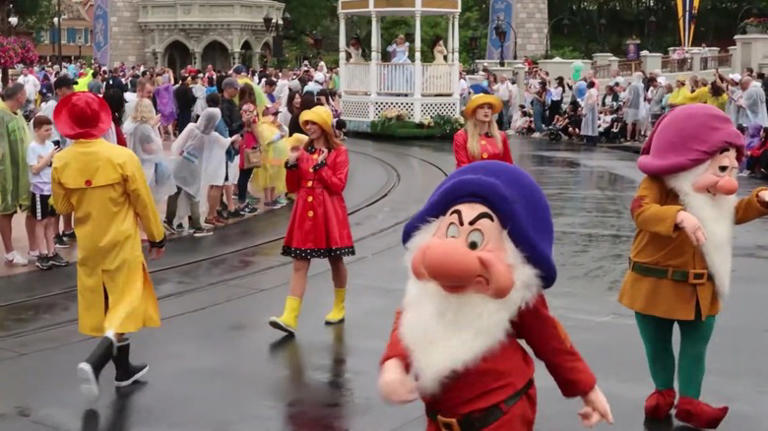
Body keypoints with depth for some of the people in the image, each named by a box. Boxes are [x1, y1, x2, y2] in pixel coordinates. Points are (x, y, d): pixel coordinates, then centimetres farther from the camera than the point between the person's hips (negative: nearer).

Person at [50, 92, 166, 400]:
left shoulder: (61, 162, -8)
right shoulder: (122, 156, -17)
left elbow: (62, 207, 3)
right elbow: (143, 202, -9)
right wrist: (157, 236, 3)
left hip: (89, 246, 4)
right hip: (122, 243, -4)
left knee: (104, 307, 17)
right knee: (125, 304, 4)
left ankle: (123, 370, 28)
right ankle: (94, 363, -16)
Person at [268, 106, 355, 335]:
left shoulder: (338, 152, -3)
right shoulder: (303, 150, 10)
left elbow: (338, 186, -12)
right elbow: (292, 187, 9)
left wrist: (320, 166, -17)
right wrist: (292, 164, -5)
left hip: (329, 213, -4)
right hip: (304, 213, 4)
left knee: (335, 260, 11)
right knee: (299, 264, -2)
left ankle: (339, 307, 31)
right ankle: (290, 318, -8)